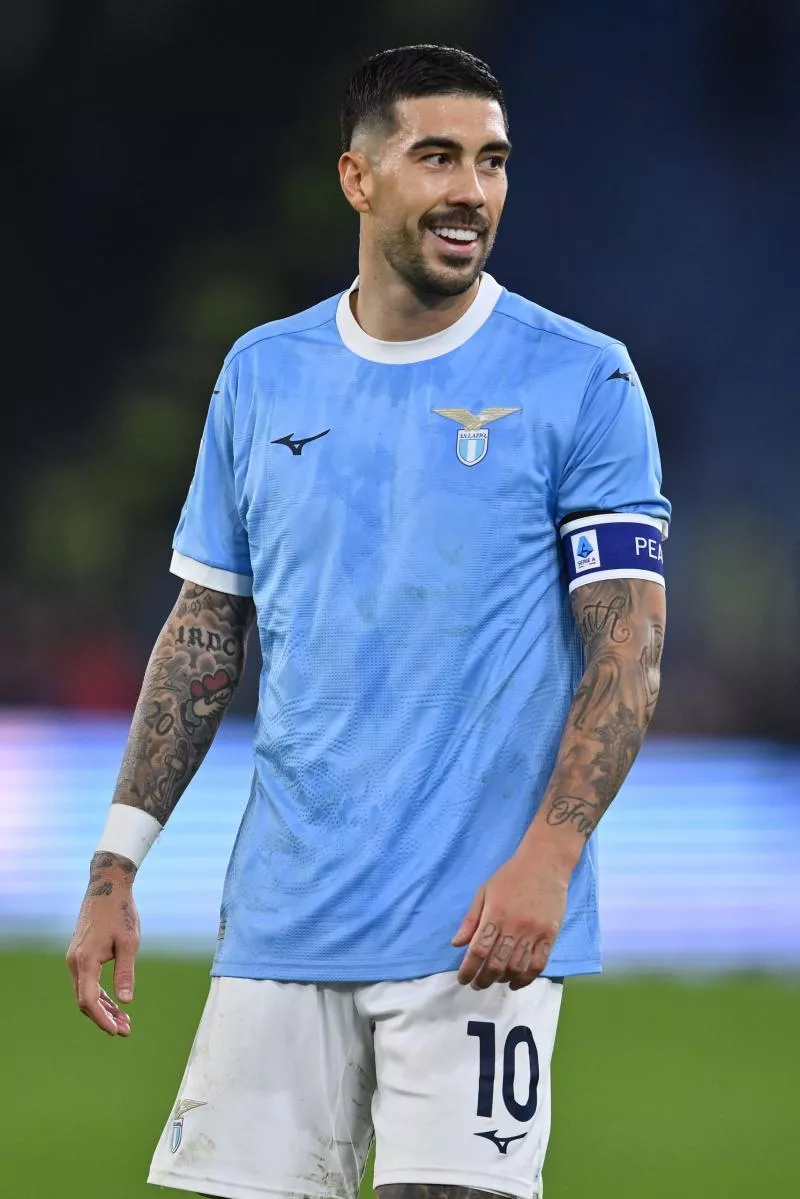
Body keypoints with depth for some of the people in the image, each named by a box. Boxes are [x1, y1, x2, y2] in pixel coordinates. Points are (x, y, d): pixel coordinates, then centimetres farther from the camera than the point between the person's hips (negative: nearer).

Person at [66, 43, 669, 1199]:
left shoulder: (582, 380, -1)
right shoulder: (263, 374, 11)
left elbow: (629, 647, -5)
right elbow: (205, 630, 15)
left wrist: (547, 856, -18)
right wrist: (114, 867, 9)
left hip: (479, 926, -4)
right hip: (282, 920, 4)